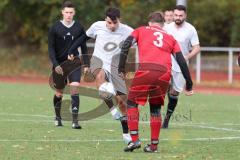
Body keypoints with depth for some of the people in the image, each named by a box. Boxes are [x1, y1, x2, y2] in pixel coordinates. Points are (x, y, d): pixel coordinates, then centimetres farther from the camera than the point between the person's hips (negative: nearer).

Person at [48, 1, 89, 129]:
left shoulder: (79, 28, 2)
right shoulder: (55, 28, -2)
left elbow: (83, 47, 10)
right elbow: (51, 48, -2)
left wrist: (86, 64, 5)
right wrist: (55, 64, -14)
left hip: (74, 63, 0)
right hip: (59, 64, 0)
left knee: (74, 89, -16)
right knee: (59, 92, 11)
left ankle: (75, 120, -18)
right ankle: (58, 117, 34)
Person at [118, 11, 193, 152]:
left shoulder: (141, 30, 22)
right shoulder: (170, 38, 27)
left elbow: (126, 46, 6)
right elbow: (182, 61, 20)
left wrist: (121, 69, 8)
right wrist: (189, 84, 22)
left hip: (146, 70, -3)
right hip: (165, 73, 3)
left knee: (132, 103, 13)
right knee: (155, 108, 19)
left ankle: (135, 139, 2)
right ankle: (154, 145, 17)